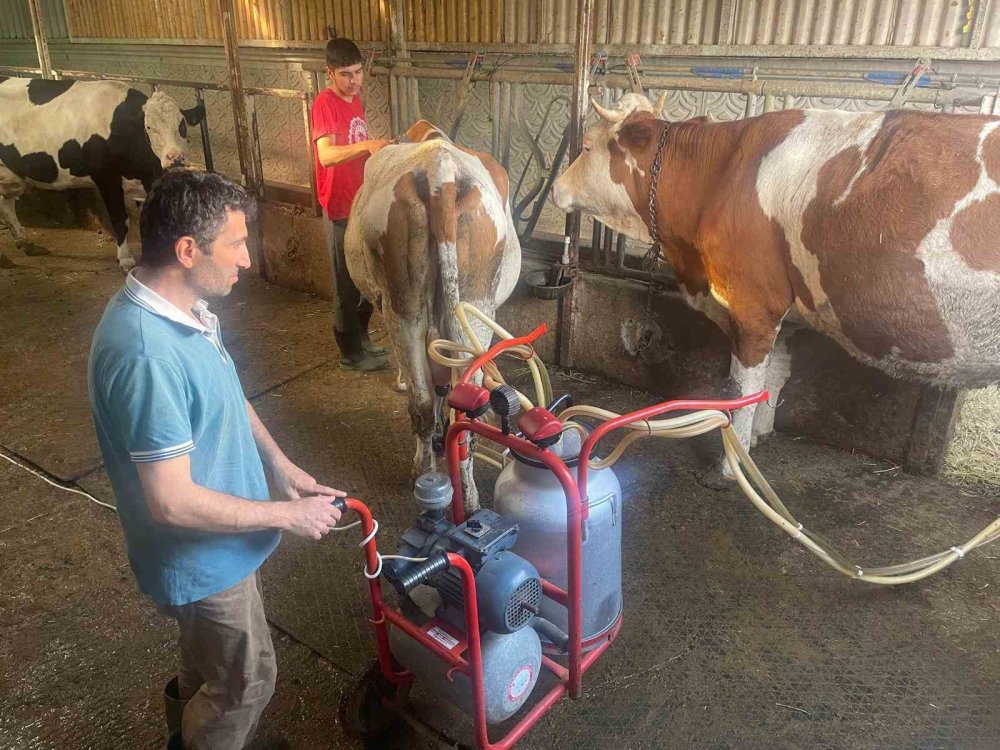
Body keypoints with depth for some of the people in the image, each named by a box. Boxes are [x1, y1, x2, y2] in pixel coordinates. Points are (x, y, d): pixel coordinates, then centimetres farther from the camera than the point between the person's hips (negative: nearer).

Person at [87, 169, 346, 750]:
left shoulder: (185, 310, -5)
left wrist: (281, 465, 3)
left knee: (211, 666, 32)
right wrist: (287, 515, -22)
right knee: (248, 681, 15)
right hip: (203, 557, -9)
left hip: (218, 541, 9)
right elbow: (172, 502, -32)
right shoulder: (145, 355, -36)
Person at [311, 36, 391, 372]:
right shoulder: (324, 103, -17)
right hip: (341, 209, -8)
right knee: (348, 284, 2)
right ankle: (351, 352, 15)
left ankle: (361, 338, 32)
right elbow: (327, 155, -33)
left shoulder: (355, 99, 9)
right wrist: (367, 145, -45)